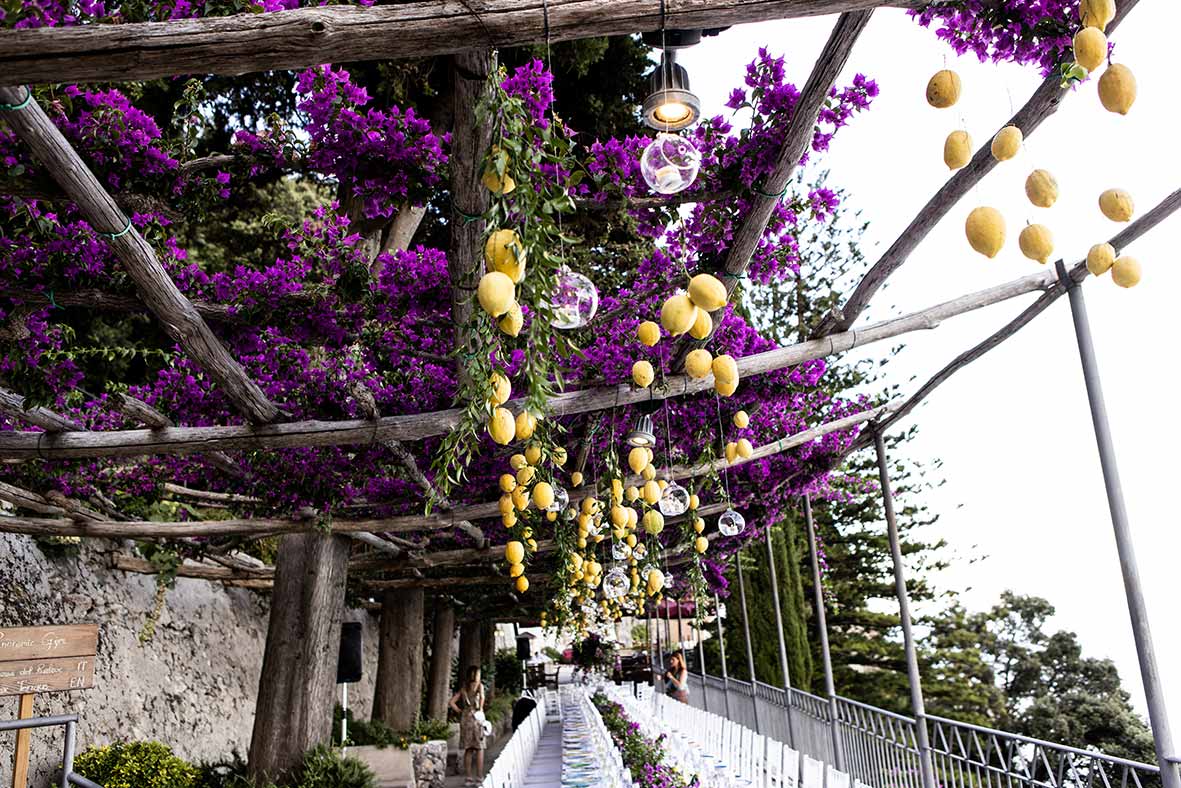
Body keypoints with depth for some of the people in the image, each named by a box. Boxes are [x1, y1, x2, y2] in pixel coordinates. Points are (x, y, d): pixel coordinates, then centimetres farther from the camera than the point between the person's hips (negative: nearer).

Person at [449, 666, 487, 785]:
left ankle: (469, 777, 12)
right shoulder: (479, 685, 0)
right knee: (479, 748, 2)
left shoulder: (463, 687, 12)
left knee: (468, 749, 10)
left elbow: (451, 702, 7)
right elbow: (481, 696, -19)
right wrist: (480, 708, -4)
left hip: (465, 718, 4)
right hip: (476, 717, -4)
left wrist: (460, 712, 10)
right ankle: (479, 777, 2)